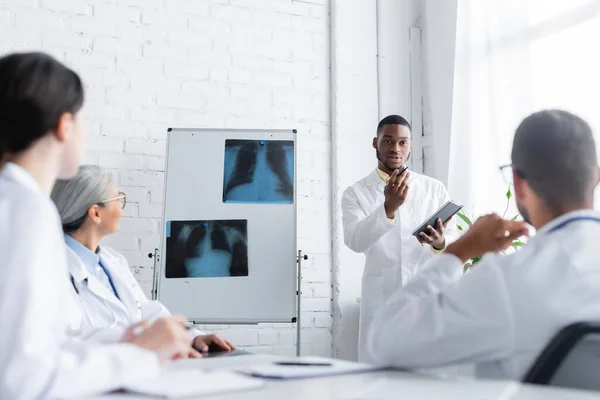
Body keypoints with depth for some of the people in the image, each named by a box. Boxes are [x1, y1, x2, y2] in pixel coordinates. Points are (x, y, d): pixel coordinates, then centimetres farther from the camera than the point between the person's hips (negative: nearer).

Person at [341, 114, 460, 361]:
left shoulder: (435, 189, 8)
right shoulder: (356, 193, 3)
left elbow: (455, 240, 6)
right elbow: (355, 241, -13)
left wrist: (440, 243, -18)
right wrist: (388, 207, -29)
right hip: (381, 303, -1)